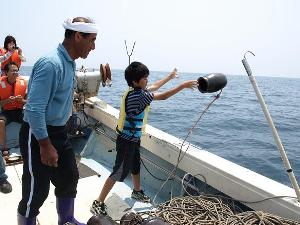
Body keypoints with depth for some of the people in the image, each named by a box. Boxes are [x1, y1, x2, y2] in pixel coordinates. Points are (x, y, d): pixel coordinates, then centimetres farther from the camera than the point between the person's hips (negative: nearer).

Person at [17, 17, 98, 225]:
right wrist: (45, 146, -22)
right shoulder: (51, 64, -24)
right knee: (37, 190, 3)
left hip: (58, 131, 9)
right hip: (37, 135, -9)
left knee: (69, 178, 18)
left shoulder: (70, 63, 6)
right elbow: (34, 109, -25)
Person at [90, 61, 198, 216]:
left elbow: (154, 87, 19)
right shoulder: (137, 95, -25)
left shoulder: (136, 91, 2)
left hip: (133, 138, 10)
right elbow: (163, 97, -24)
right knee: (119, 172, -3)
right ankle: (98, 203, 8)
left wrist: (170, 77, 27)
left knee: (135, 167, 25)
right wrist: (183, 86, -17)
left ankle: (137, 191, 46)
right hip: (127, 140, -10)